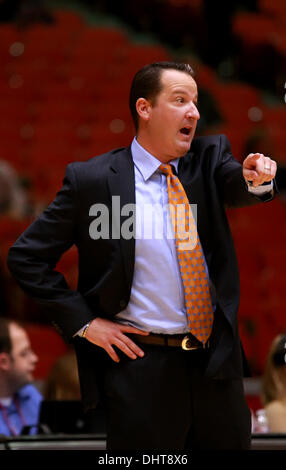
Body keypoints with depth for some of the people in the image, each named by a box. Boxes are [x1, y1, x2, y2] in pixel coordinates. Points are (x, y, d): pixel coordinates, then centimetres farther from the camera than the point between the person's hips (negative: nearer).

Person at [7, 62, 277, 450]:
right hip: (142, 370, -4)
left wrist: (253, 177, -39)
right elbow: (26, 257, -3)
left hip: (217, 361, 4)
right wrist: (84, 322, -8)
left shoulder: (209, 159, 6)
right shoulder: (91, 180, -5)